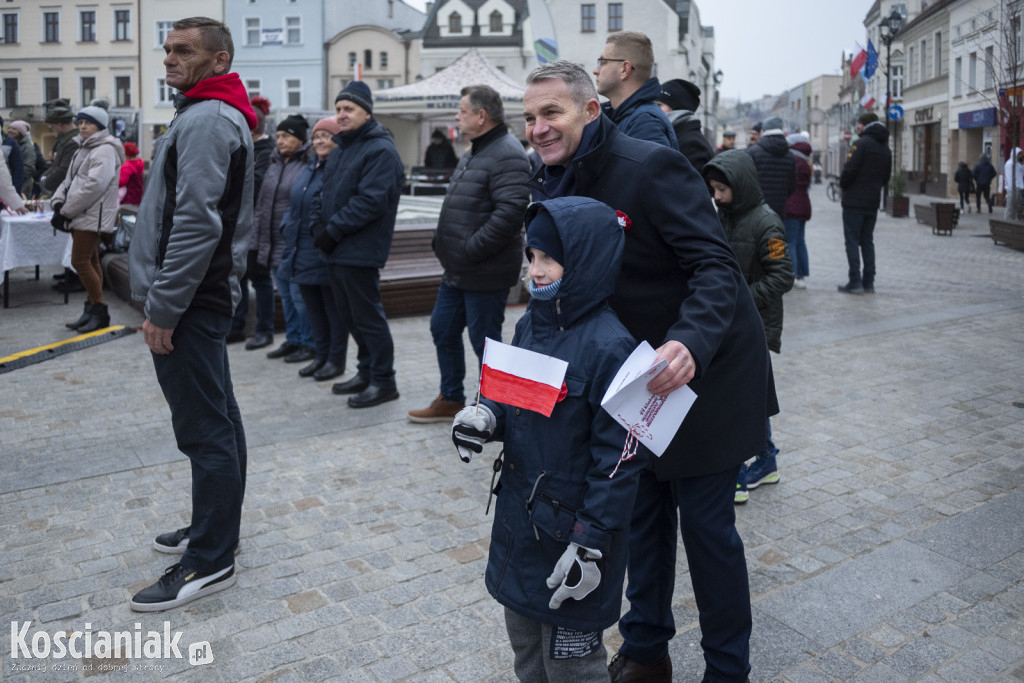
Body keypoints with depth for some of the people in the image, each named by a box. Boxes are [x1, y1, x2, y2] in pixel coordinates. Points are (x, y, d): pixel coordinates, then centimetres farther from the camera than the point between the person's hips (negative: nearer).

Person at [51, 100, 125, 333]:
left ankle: (99, 311, -1)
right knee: (90, 262, 12)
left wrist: (68, 209, -17)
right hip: (80, 216, 10)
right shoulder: (84, 148, 18)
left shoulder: (104, 150, -13)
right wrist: (58, 200, 2)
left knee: (80, 262, -11)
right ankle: (92, 309, 19)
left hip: (92, 216, -10)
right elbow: (70, 179, 20)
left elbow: (93, 185, -22)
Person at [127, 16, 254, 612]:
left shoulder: (205, 120, -14)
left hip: (189, 302, -11)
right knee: (218, 417, 17)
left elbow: (196, 223, -23)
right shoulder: (224, 117, 19)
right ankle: (219, 525, 31)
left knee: (204, 428, -5)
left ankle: (210, 561, 3)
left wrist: (163, 306, -19)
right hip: (208, 295, 11)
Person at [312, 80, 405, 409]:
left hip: (359, 252, -10)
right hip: (336, 252, 10)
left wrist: (333, 230, -18)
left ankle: (384, 381, 7)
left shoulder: (380, 150, -12)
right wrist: (319, 224, 3)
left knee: (367, 317, -4)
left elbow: (370, 202, -22)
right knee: (351, 316, 16)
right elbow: (326, 193, 21)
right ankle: (366, 373, 29)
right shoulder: (340, 149, 18)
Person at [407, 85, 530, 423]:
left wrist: (469, 250, -24)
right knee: (443, 330, 18)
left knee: (484, 341, 1)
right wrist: (443, 242, 12)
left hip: (485, 274, -10)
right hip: (457, 270, 11)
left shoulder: (506, 154, -18)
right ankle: (451, 400, 34)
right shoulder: (474, 152, 16)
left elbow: (510, 212, -29)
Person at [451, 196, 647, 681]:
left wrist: (591, 544, -20)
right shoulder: (530, 326, 2)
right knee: (524, 639, 24)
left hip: (573, 527, -7)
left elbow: (619, 456, -21)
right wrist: (485, 417, -7)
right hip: (519, 515, 8)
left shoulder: (608, 346, -22)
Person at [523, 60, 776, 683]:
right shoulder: (556, 185, 1)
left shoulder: (652, 166, -22)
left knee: (707, 524, 3)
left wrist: (692, 343, -46)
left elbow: (715, 266, -28)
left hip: (705, 368, -7)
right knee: (643, 512, 18)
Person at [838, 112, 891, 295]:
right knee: (867, 241, 11)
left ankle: (855, 282, -7)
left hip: (854, 201, -7)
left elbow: (849, 170, -18)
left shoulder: (862, 143, -11)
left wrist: (843, 184, -1)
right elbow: (886, 178, 17)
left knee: (852, 240, -4)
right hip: (873, 202, 7)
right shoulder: (885, 148, 15)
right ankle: (868, 282, 11)